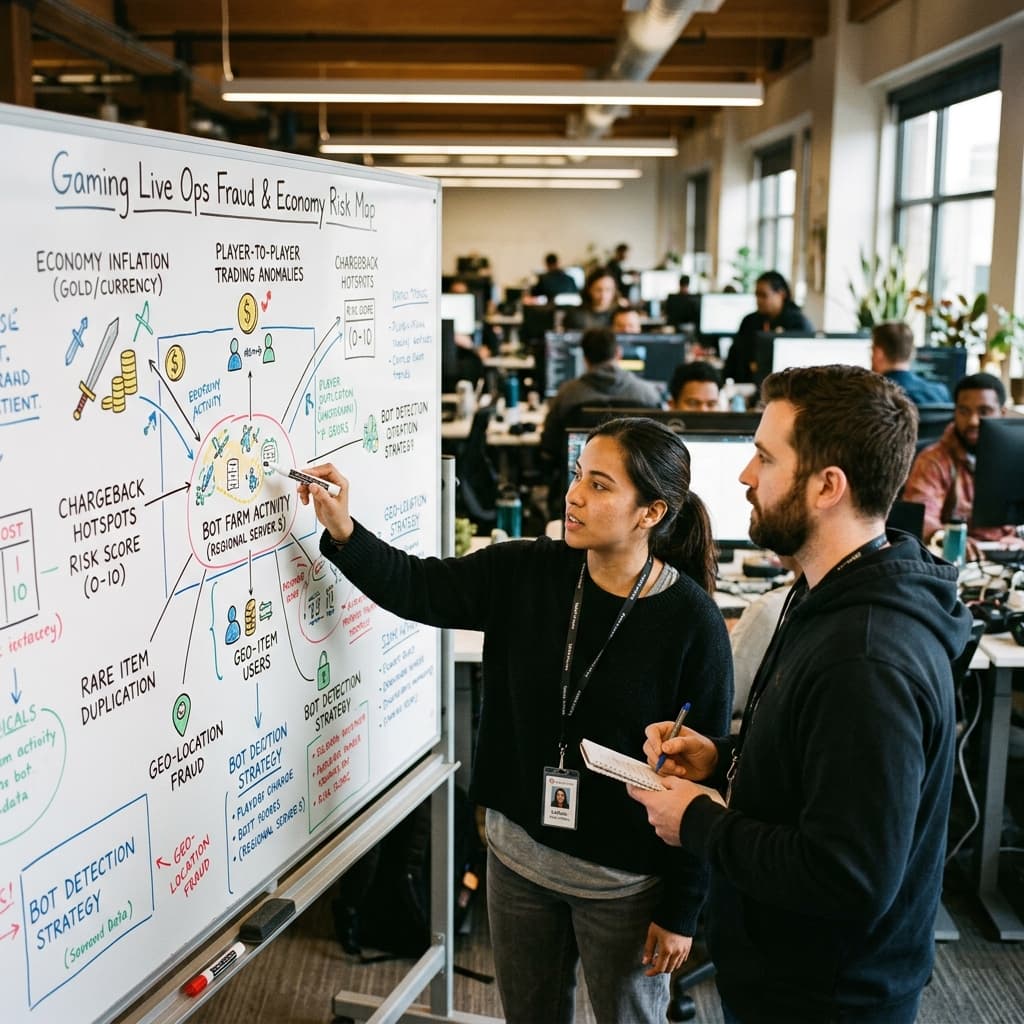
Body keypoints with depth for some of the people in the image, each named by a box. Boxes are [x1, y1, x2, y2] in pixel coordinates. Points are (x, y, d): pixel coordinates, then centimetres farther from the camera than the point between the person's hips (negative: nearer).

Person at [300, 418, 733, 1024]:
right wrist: (343, 532, -21)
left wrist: (681, 910, -9)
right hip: (519, 851, 4)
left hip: (625, 881, -4)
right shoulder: (528, 573, -7)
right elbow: (417, 588, -4)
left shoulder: (693, 624, -19)